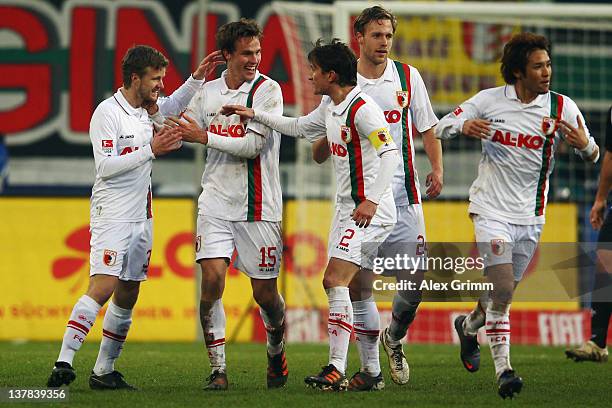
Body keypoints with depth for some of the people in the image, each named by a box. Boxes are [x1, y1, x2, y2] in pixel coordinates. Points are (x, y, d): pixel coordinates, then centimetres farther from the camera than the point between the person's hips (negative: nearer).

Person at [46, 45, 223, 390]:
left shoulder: (146, 109, 10)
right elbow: (105, 166, -19)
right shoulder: (107, 112, -12)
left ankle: (104, 371, 14)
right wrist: (150, 150, -21)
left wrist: (198, 77, 18)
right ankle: (64, 363, -24)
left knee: (128, 296, 8)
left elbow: (175, 104, 32)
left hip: (141, 217, 9)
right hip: (112, 215, -8)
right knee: (103, 287, -20)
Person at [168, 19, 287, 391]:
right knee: (212, 280, -12)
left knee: (265, 292, 3)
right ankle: (218, 369, -5)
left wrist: (205, 136, -14)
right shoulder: (209, 92, 8)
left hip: (258, 206, -3)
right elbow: (183, 129, 23)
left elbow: (253, 144, -16)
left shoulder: (268, 90, -6)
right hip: (216, 203, 3)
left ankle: (276, 351, 32)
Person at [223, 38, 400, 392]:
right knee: (338, 285, 8)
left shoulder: (362, 109, -16)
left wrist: (372, 200, -29)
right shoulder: (330, 107, 13)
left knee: (335, 279, -17)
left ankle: (337, 372, -19)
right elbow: (299, 128, 31)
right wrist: (255, 115, 29)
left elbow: (390, 153, -24)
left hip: (370, 212, -10)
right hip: (347, 209, 10)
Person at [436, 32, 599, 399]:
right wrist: (464, 126, -20)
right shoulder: (489, 100, -5)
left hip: (530, 215, 3)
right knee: (502, 289, -17)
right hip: (491, 208, -3)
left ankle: (469, 326, 46)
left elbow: (594, 156, -3)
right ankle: (503, 369, -13)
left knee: (504, 293, 14)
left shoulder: (562, 107, -4)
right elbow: (441, 127, 3)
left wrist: (584, 144, -27)